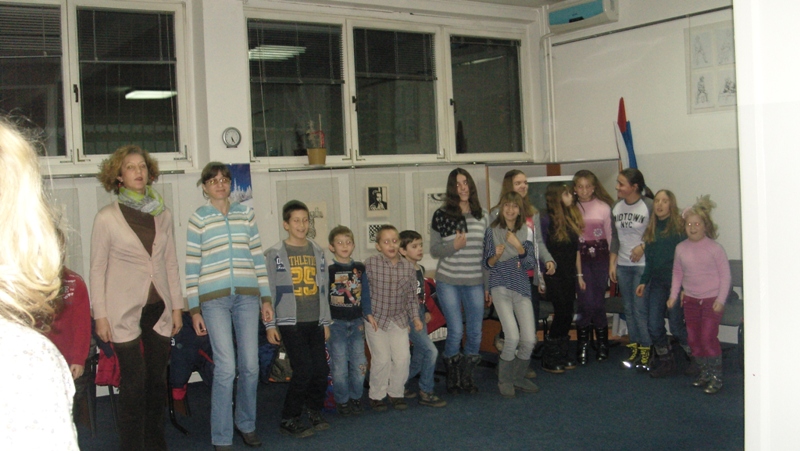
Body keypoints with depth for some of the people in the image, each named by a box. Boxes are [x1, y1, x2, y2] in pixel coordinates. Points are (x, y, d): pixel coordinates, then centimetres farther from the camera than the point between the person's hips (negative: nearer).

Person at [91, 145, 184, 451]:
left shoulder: (163, 214, 8)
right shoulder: (107, 218, -3)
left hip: (159, 308, 4)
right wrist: (100, 315, -6)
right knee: (134, 381, -5)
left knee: (157, 379, 8)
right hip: (125, 311, -4)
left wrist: (176, 306, 9)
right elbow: (97, 268, -2)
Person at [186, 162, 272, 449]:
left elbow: (257, 257, 13)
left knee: (250, 365, 5)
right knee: (226, 368, -8)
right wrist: (194, 309, -1)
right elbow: (192, 266, 2)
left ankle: (246, 424, 27)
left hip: (247, 296, 3)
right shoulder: (199, 219, 3)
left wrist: (265, 298, 9)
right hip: (214, 298, -3)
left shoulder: (246, 214, 12)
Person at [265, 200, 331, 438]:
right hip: (290, 323, -5)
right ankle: (289, 420, 5)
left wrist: (326, 321, 15)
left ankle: (314, 411, 26)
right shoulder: (276, 253, -2)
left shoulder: (317, 252, 12)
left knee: (321, 371, 2)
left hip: (315, 322, 5)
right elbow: (269, 291, -3)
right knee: (303, 370, -11)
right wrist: (270, 325, -7)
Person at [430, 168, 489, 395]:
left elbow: (487, 252, 12)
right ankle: (452, 377, 17)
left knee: (476, 332, 4)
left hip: (475, 283, 3)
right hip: (448, 282, -3)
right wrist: (453, 245, -18)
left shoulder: (482, 215, 7)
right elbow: (434, 250, 2)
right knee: (456, 331, -4)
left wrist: (488, 284, 10)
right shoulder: (441, 215, -2)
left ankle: (467, 377, 23)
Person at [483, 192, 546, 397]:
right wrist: (496, 255, -17)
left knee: (529, 339, -5)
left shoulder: (526, 231, 7)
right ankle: (504, 380, 6)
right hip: (501, 288, -3)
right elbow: (487, 263, 4)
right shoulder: (492, 231, 1)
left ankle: (518, 377, 20)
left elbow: (531, 264, 2)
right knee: (513, 336, -16)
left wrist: (518, 246, -13)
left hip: (522, 288, 3)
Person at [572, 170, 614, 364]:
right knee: (586, 302, -8)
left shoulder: (603, 207, 3)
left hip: (600, 256, 1)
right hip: (580, 258, -1)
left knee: (598, 302, 3)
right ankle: (583, 346, 7)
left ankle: (602, 344, 22)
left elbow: (610, 235, 6)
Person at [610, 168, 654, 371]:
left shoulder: (649, 206, -11)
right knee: (629, 309, 9)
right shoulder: (616, 207, 7)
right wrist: (612, 263, 10)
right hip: (622, 265, 6)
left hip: (643, 265, -6)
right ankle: (634, 349, 17)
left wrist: (643, 246, -17)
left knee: (640, 308, -6)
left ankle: (646, 352, 5)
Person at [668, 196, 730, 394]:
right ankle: (704, 373, 25)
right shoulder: (681, 248, 2)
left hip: (712, 299, -5)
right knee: (694, 339, 9)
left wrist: (720, 299, -13)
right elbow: (677, 272, 11)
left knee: (708, 337, -10)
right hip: (690, 299, 5)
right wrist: (673, 294, 5)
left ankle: (716, 376, 4)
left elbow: (725, 274, -9)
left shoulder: (714, 248, -11)